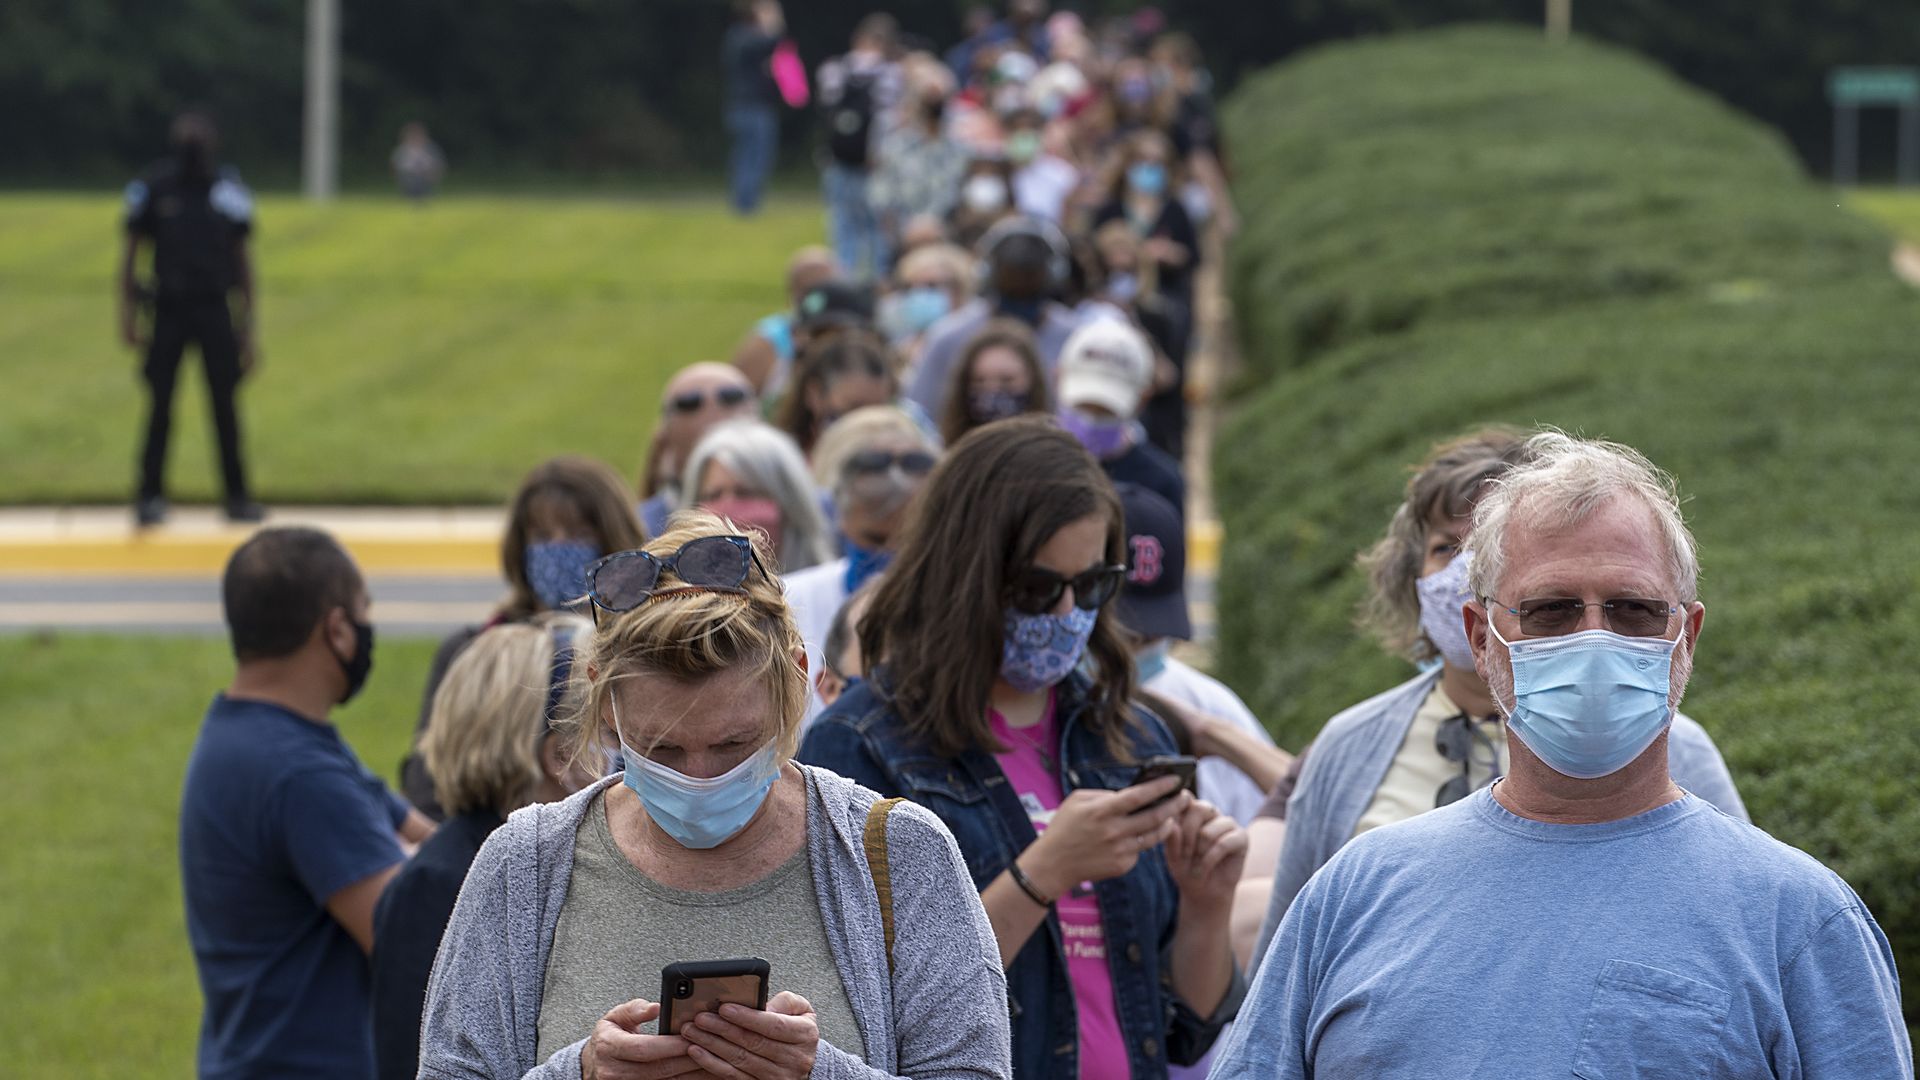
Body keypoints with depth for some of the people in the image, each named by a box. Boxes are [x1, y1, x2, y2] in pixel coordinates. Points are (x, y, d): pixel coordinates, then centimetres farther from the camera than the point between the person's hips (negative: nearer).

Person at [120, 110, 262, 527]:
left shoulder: (228, 189, 4)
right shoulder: (154, 188, -1)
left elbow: (241, 257, 10)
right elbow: (131, 251, 5)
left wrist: (247, 323, 8)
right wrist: (128, 315, -2)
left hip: (215, 309, 1)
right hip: (169, 309, -1)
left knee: (225, 406, 2)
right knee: (160, 405, -2)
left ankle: (238, 496, 11)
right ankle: (151, 495, 6)